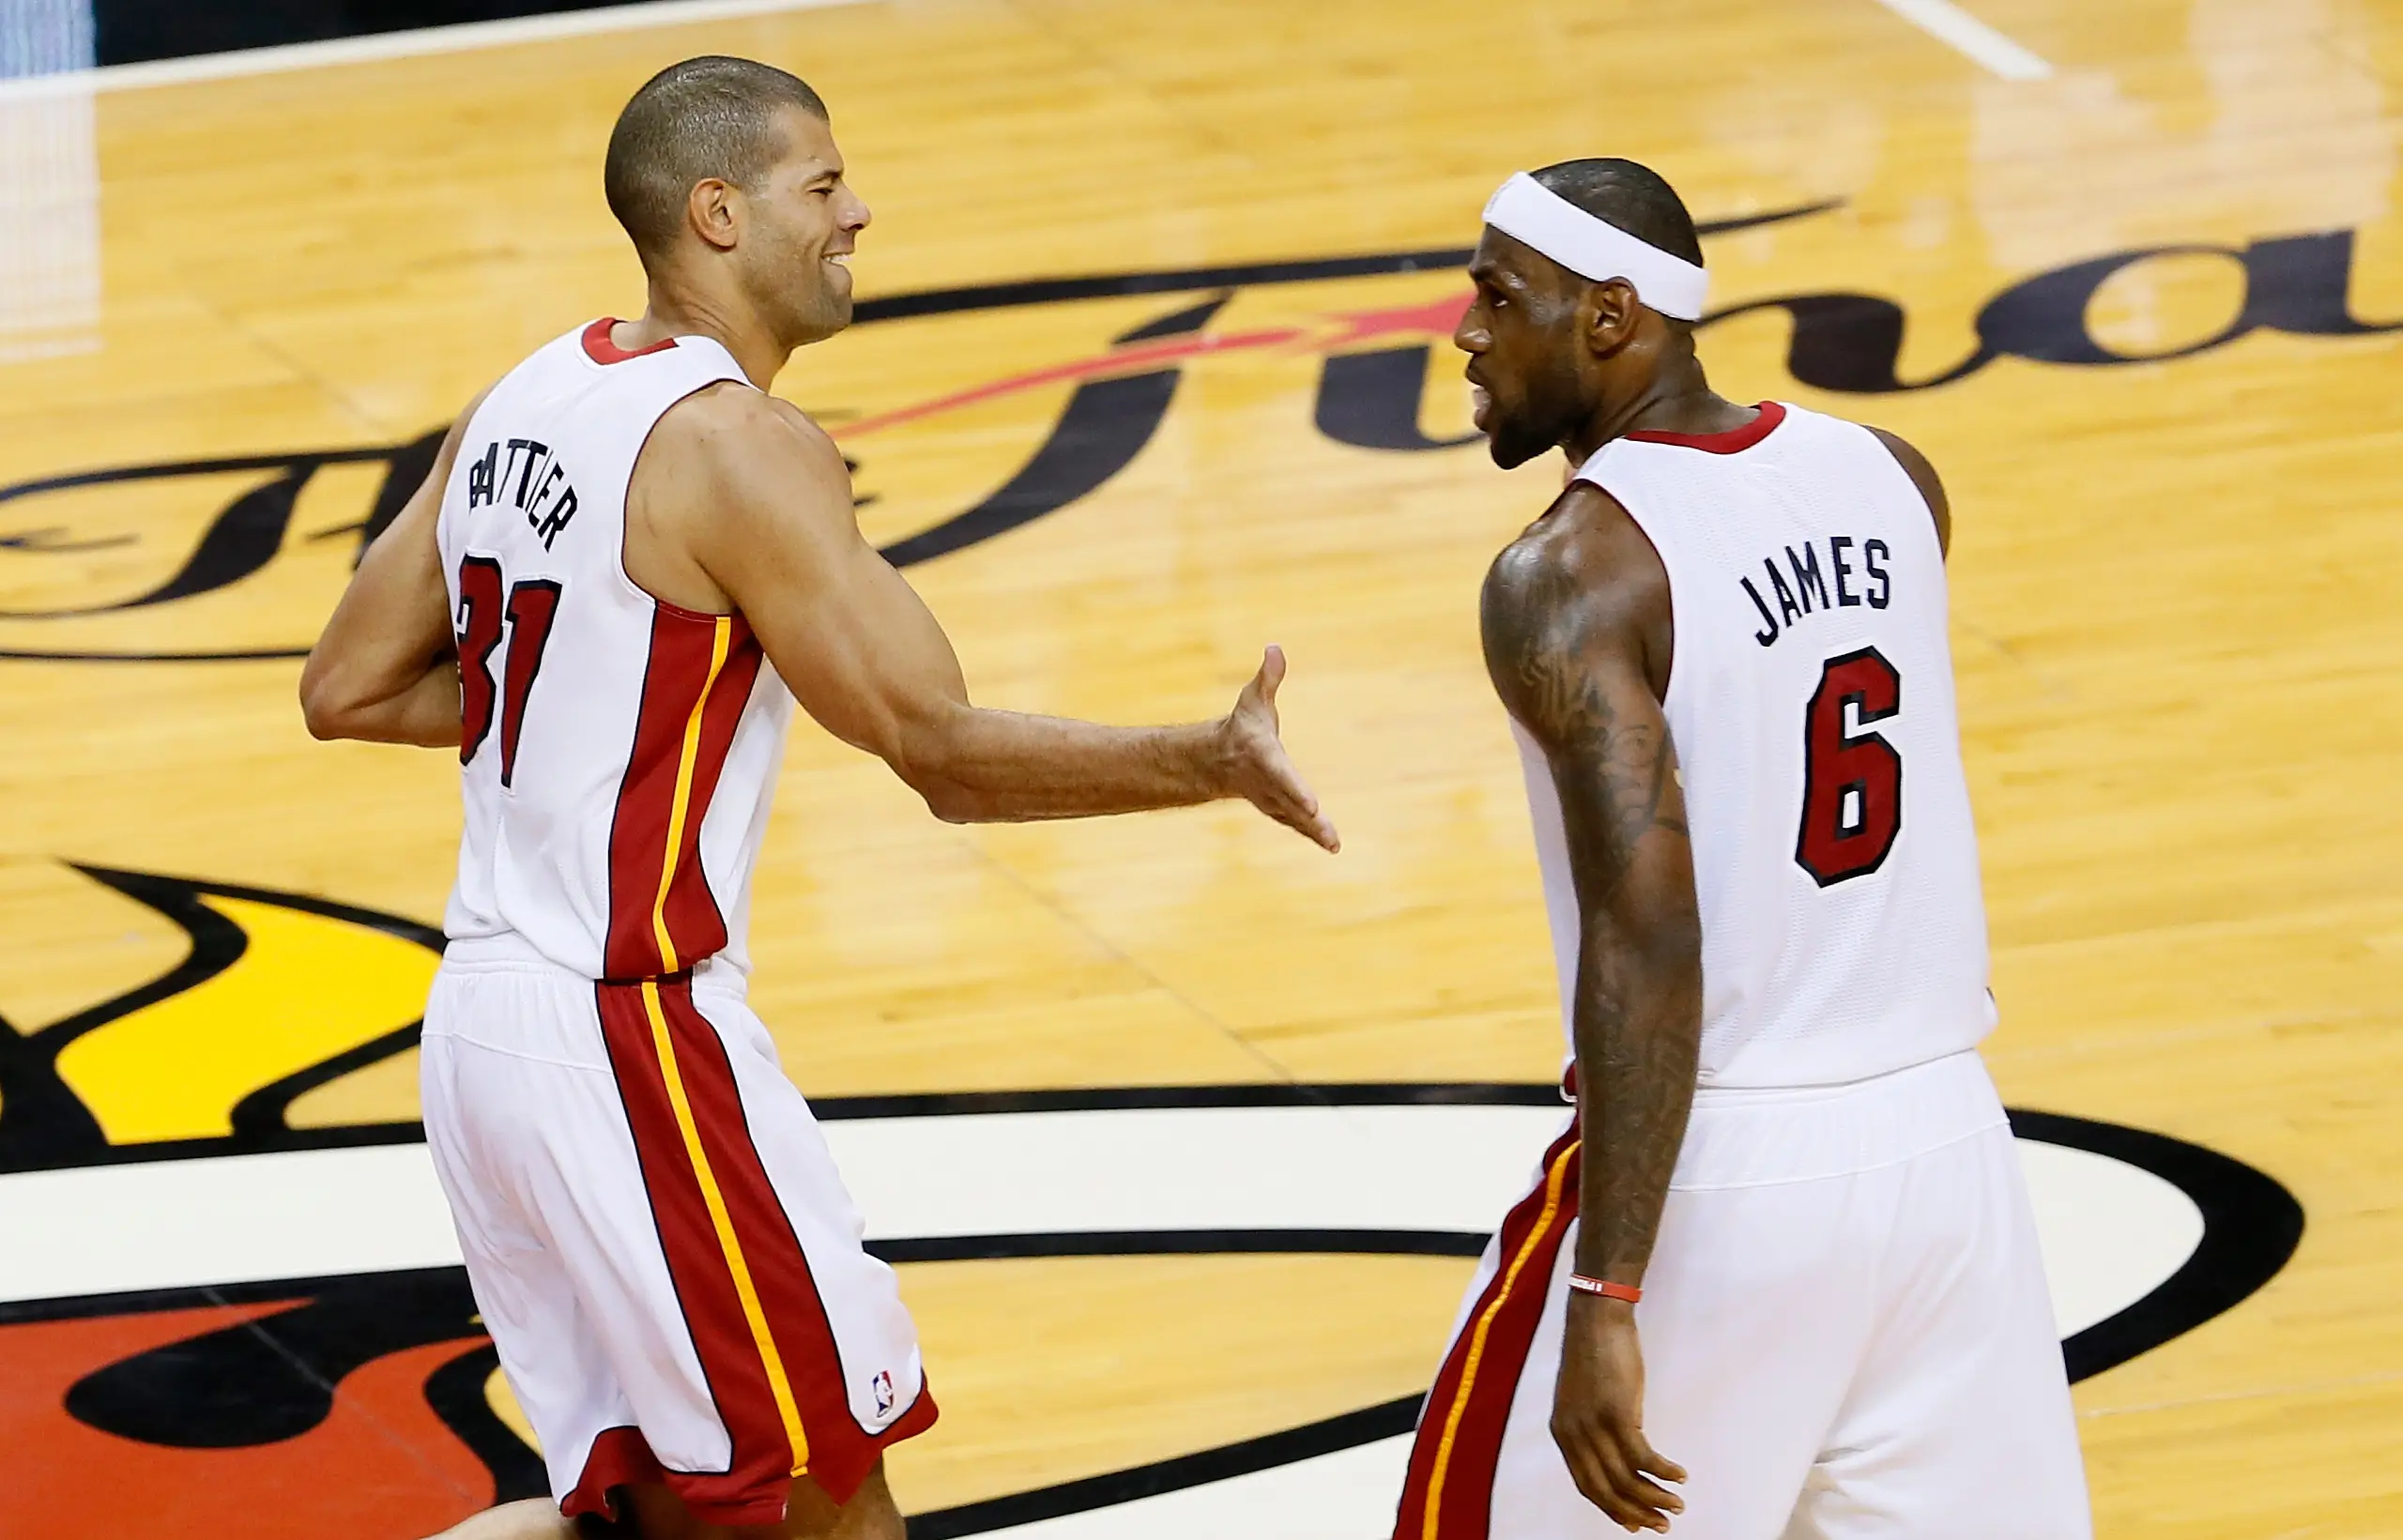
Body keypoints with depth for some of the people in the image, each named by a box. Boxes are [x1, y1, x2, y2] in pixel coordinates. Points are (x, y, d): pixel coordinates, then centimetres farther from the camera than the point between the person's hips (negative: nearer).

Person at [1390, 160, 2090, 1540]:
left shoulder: (1573, 573, -14)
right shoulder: (1892, 481, 5)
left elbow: (1647, 938, -23)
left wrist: (1603, 1303, -24)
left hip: (1721, 1169, -6)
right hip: (1944, 1140, 6)